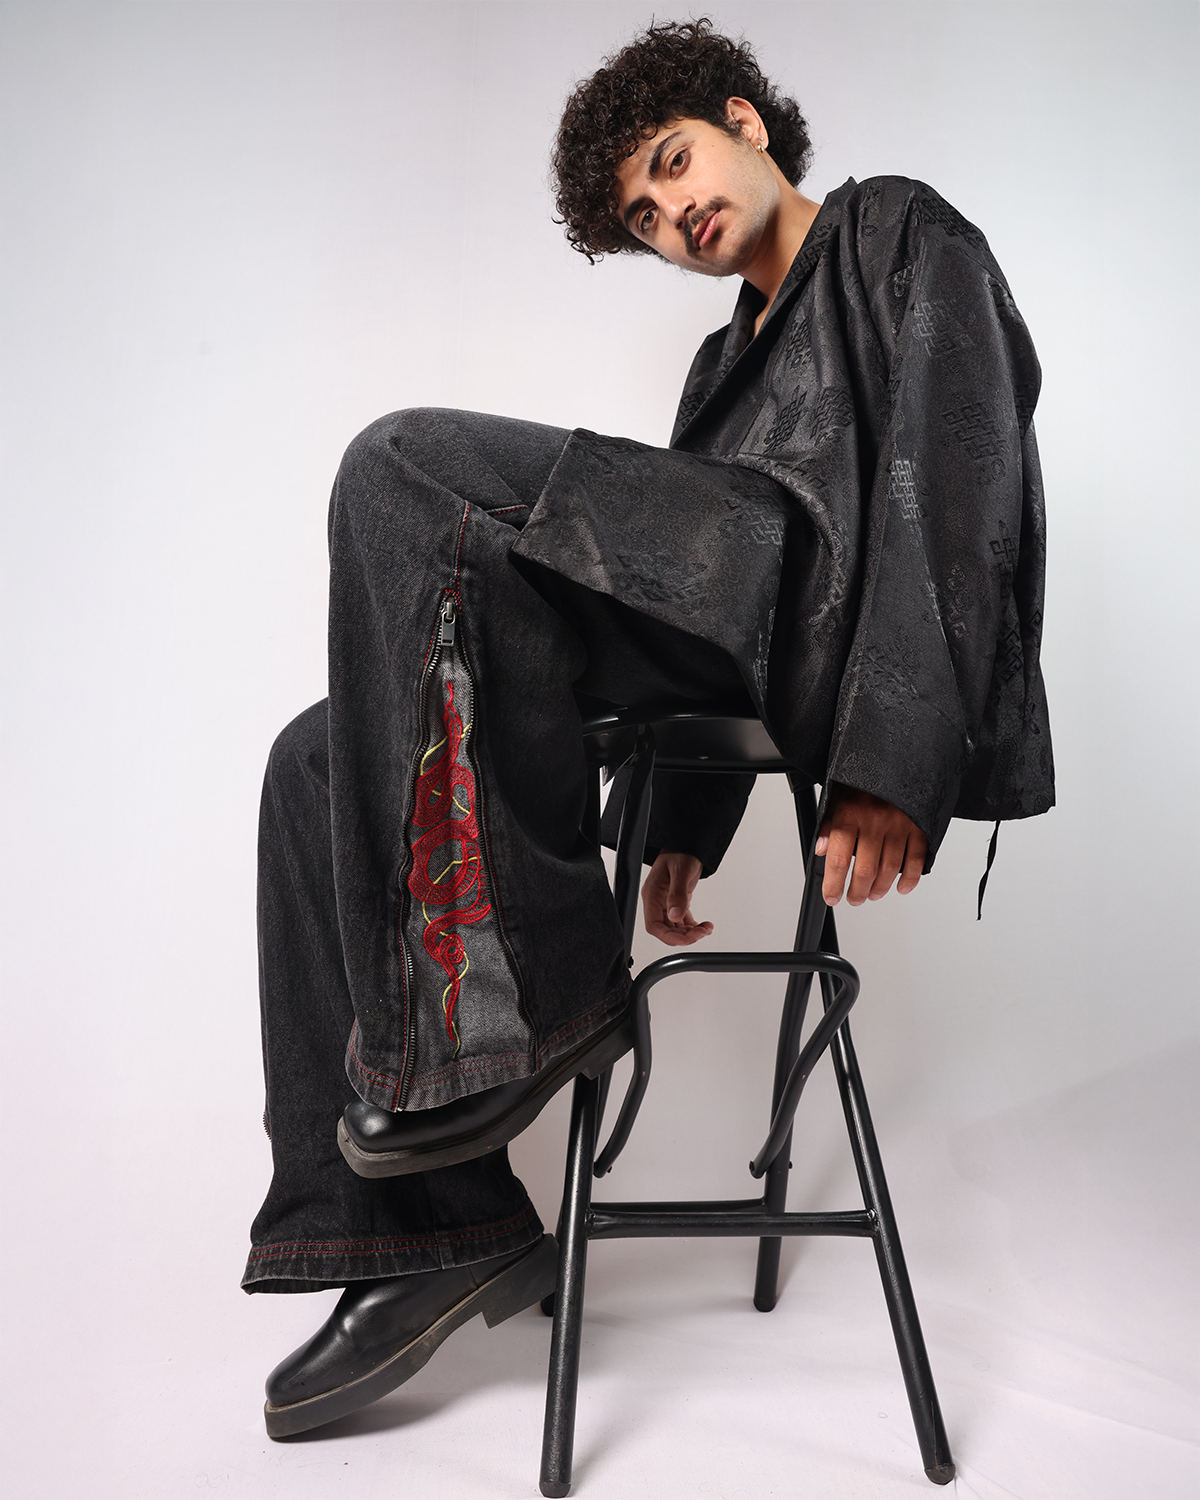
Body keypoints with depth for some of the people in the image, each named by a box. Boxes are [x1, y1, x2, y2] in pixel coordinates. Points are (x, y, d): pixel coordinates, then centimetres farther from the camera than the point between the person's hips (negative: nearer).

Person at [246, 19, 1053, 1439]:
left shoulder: (900, 231, 14)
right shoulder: (729, 363, 36)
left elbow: (955, 484, -5)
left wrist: (894, 759, -17)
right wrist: (680, 831, 21)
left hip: (832, 594, -8)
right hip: (739, 651, 8)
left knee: (405, 467, -22)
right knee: (319, 767, -2)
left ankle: (529, 986, -20)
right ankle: (446, 1228, -5)